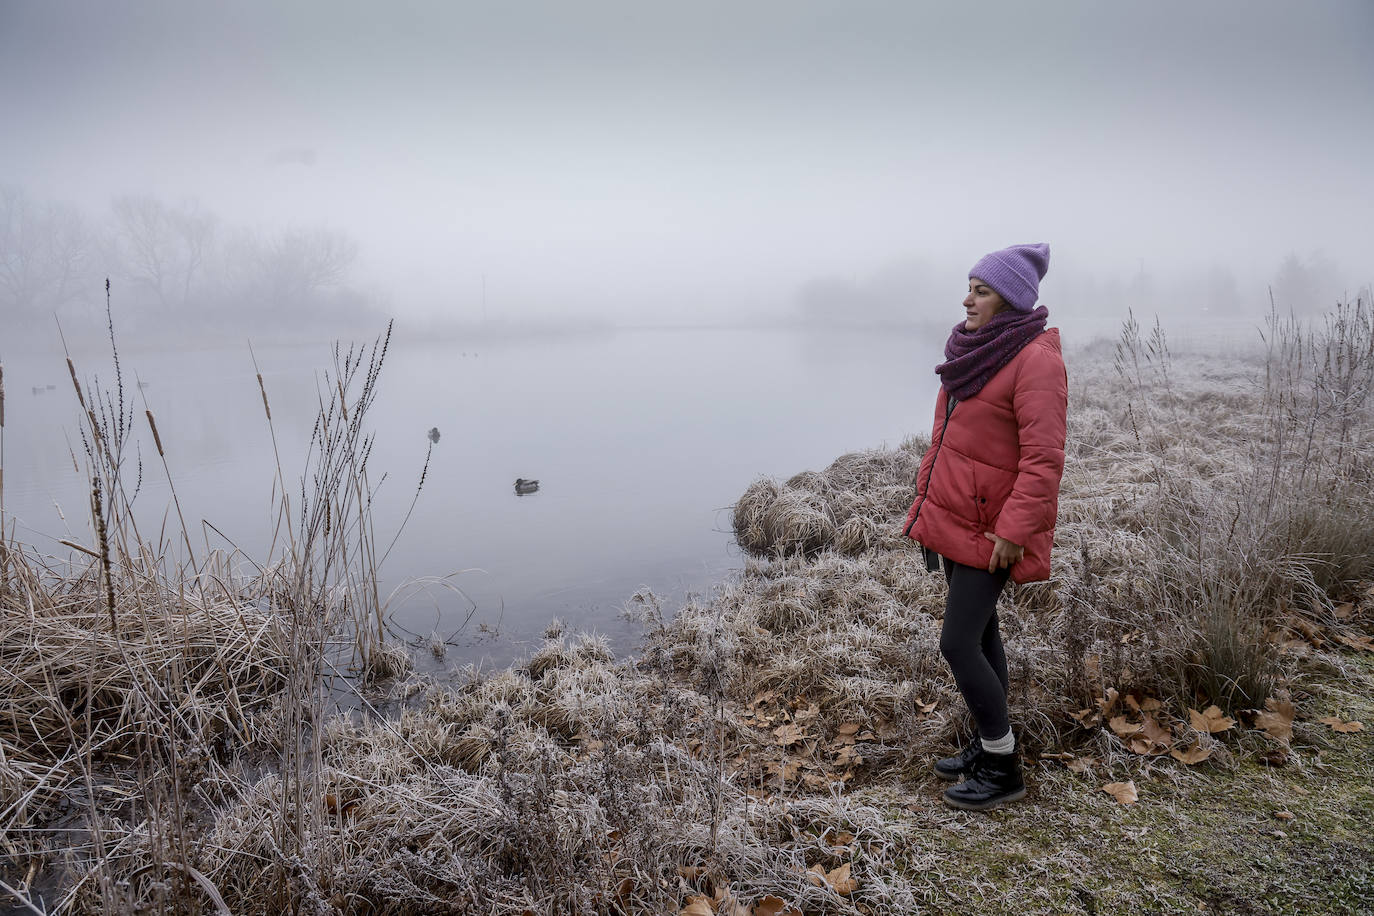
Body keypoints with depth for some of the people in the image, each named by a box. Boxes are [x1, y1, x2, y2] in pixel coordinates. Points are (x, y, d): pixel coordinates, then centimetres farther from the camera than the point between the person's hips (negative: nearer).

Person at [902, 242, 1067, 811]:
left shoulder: (1035, 360, -17)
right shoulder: (977, 351, 11)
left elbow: (1043, 459, -22)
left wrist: (1014, 532, -24)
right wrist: (925, 498, 16)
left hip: (989, 533, -9)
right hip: (953, 520, 9)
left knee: (957, 644, -6)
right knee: (979, 634, 17)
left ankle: (1003, 769, 12)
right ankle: (988, 745, 32)